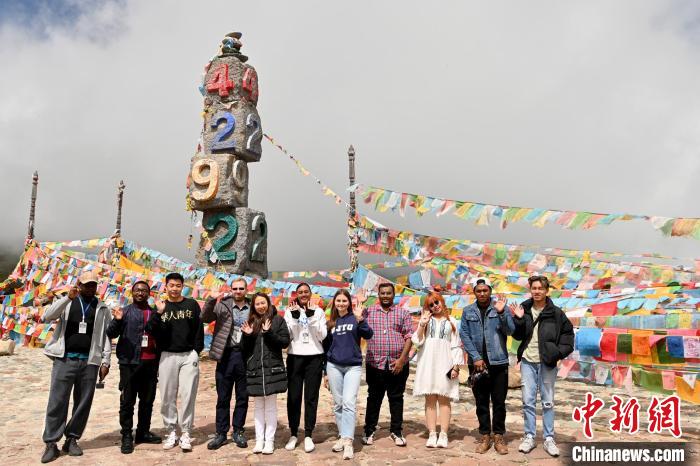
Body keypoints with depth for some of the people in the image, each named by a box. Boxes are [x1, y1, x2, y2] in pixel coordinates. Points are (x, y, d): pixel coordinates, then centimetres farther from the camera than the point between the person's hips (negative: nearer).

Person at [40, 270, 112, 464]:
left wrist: (105, 361, -1)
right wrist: (67, 298, -20)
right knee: (57, 402, -1)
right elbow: (46, 317, -9)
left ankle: (72, 439, 18)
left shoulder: (102, 309, 9)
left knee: (83, 403, 5)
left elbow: (106, 336, 7)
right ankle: (51, 443, 8)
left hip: (89, 362, 1)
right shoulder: (66, 303, 7)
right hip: (64, 359, -1)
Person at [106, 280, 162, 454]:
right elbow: (111, 334, -6)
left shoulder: (154, 313, 13)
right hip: (130, 363, -4)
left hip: (151, 363, 4)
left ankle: (143, 432, 23)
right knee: (127, 401, 0)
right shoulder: (125, 312, 3)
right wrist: (117, 320, -22)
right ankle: (127, 436, 8)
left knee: (148, 400, 11)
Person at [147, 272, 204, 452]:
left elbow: (199, 329, 6)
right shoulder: (160, 306, 6)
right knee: (168, 396, 5)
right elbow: (150, 330, -6)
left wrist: (196, 351, 1)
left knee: (188, 395, -2)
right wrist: (158, 313, -19)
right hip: (167, 356, 1)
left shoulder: (192, 305, 5)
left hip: (189, 356, -1)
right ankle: (171, 432, 16)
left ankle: (185, 433, 5)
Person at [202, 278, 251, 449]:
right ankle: (221, 433, 18)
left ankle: (238, 431, 22)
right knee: (223, 397, 8)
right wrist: (212, 299, -20)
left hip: (245, 356, 1)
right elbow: (205, 318, -9)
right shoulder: (223, 305, 3)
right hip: (226, 355, -1)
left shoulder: (252, 308, 6)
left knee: (243, 397, 9)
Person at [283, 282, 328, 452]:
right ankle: (294, 434, 16)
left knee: (311, 397, 3)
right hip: (294, 357, 0)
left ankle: (308, 435, 11)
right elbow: (286, 336, -3)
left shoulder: (319, 311, 5)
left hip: (314, 358, 0)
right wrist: (294, 317, -14)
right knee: (294, 396, 4)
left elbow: (322, 335, -5)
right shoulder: (290, 311, 5)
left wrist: (311, 317, -15)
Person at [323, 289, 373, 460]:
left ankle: (348, 441, -13)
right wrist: (325, 371, 12)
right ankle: (342, 436, 18)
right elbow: (326, 347, 13)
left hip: (353, 366, -3)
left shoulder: (355, 318, 1)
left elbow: (368, 335, -14)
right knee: (338, 404, 7)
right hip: (334, 366, 3)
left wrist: (360, 319, -28)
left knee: (349, 403, -13)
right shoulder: (331, 322, 9)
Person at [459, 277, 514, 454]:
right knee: (481, 402, 8)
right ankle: (485, 436, 18)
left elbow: (510, 330, -9)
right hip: (477, 362, 1)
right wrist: (476, 357, -9)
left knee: (499, 401, 4)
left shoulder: (501, 307, 1)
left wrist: (501, 313, -26)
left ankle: (499, 436, 15)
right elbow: (464, 335, 0)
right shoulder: (467, 311, 5)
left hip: (498, 362, -1)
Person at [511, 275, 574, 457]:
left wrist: (560, 352, -8)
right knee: (528, 401, 5)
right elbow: (517, 336, 4)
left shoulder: (556, 313, -4)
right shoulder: (524, 309, 2)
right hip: (528, 361, 2)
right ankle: (529, 437, 15)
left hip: (547, 362, -1)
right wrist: (518, 319, -12)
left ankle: (549, 439, 15)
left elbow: (568, 333, 3)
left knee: (548, 402, 7)